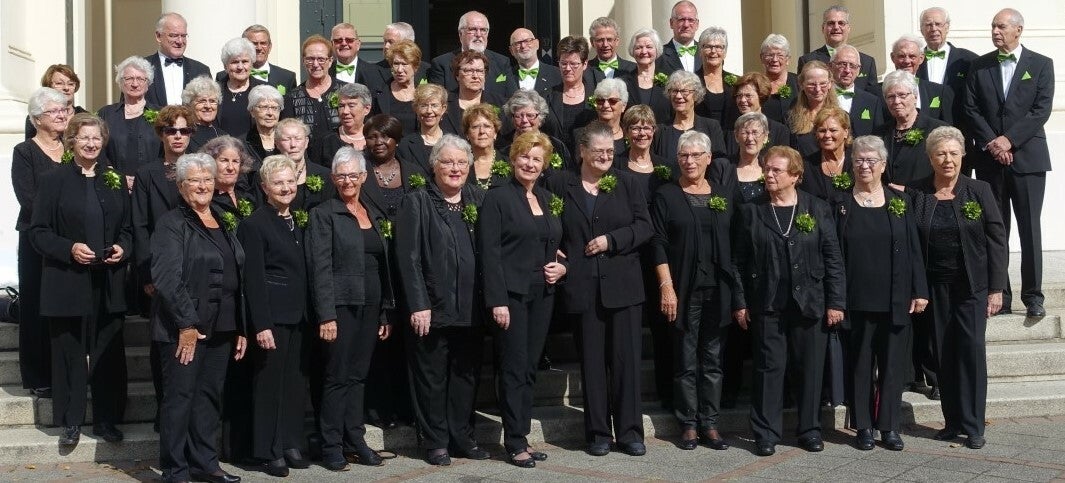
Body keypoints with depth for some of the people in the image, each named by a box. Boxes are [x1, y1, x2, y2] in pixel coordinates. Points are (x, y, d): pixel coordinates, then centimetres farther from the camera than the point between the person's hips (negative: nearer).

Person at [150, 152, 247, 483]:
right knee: (180, 396, -1)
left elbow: (238, 278, 17)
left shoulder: (224, 225, 15)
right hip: (184, 327, -7)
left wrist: (241, 328, 12)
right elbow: (167, 277, -16)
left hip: (221, 328, 7)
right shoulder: (172, 225, -6)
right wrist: (187, 323, -20)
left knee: (210, 396, 12)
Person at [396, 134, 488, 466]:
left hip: (471, 309, 4)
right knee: (432, 377, 4)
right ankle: (436, 443, 14)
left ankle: (463, 438, 22)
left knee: (466, 375, 11)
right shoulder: (417, 202, -3)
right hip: (433, 308, -4)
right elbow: (408, 258, -9)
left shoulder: (478, 200, 11)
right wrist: (418, 305, -15)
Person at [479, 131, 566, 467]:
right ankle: (514, 442, 5)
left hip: (543, 294, 6)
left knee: (530, 367, 9)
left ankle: (522, 435, 17)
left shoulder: (548, 199, 13)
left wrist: (562, 267, 1)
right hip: (512, 294, -6)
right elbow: (489, 252, -11)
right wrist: (497, 301, -17)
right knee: (514, 368, -3)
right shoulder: (497, 198, -5)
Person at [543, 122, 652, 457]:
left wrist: (611, 240, -11)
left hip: (622, 286, 0)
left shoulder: (626, 183, 7)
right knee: (592, 361, 5)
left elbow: (644, 226, 1)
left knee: (626, 358, 1)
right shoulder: (560, 184, 7)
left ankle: (630, 432, 8)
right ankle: (598, 433, 13)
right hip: (583, 286, 0)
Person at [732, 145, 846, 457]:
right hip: (767, 305, 0)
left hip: (810, 303, 0)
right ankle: (766, 434, 9)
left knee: (810, 369, 6)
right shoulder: (751, 211, 5)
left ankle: (810, 430, 18)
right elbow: (740, 261, 4)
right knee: (769, 368, 1)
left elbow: (833, 258, 2)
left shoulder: (817, 209, 4)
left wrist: (836, 302, -4)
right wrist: (740, 303, -1)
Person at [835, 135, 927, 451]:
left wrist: (919, 291, 0)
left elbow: (913, 249, 6)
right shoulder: (842, 205, 2)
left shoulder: (900, 202, 6)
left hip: (895, 301, 1)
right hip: (857, 302, -1)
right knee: (860, 363, 5)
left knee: (893, 362, 5)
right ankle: (863, 427, 13)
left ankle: (889, 426, 12)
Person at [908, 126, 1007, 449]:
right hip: (935, 286, 2)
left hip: (972, 285, -2)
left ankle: (973, 426, -1)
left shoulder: (979, 191, -1)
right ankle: (952, 421, 14)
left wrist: (996, 289, -6)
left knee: (971, 348, -7)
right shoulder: (916, 194, 2)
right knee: (944, 353, 4)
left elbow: (998, 240, -2)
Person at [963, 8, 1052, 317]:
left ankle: (1033, 295, 5)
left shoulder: (1041, 64, 4)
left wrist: (1009, 139, -14)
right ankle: (999, 294, 8)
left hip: (1027, 156, -2)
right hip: (989, 158, 2)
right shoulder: (979, 66, 9)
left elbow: (1042, 109, -5)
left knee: (1030, 228, -1)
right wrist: (991, 143, -10)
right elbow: (971, 110, 3)